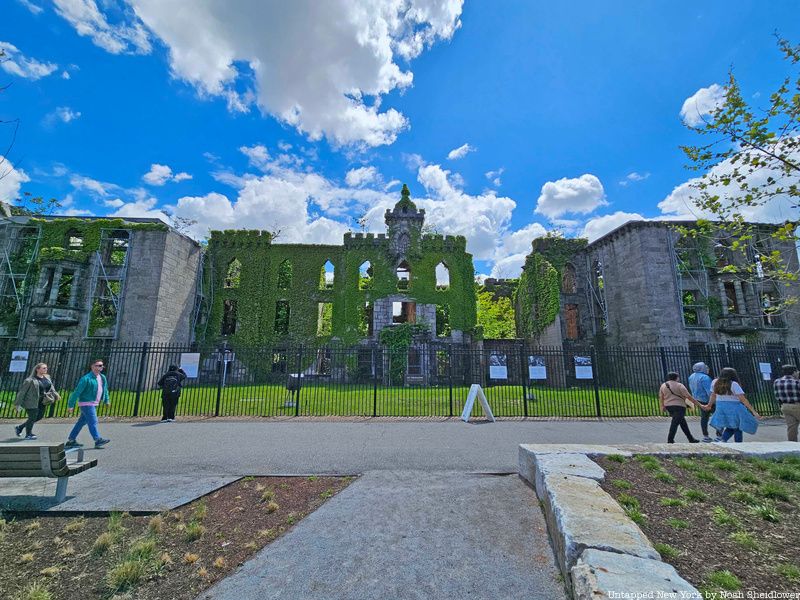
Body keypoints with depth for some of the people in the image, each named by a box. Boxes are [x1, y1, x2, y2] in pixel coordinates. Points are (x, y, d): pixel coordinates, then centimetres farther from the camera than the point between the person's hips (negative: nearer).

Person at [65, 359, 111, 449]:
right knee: (93, 422, -9)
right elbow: (77, 392, -14)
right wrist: (70, 405, -13)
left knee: (82, 422, 15)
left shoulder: (103, 377, 9)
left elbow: (105, 389, 20)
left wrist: (106, 400, 20)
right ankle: (98, 440, -9)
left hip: (93, 404, 8)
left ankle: (71, 441, 25)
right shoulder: (86, 378, -15)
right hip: (86, 403, -8)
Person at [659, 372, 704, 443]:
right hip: (679, 406, -6)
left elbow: (661, 397, 13)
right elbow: (689, 397, -11)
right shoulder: (679, 385, -8)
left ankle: (691, 439, 28)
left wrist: (662, 406, 25)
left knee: (682, 422, 20)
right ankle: (670, 440, -10)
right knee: (675, 423, -7)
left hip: (668, 406, 6)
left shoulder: (663, 385, 8)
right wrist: (699, 405, -6)